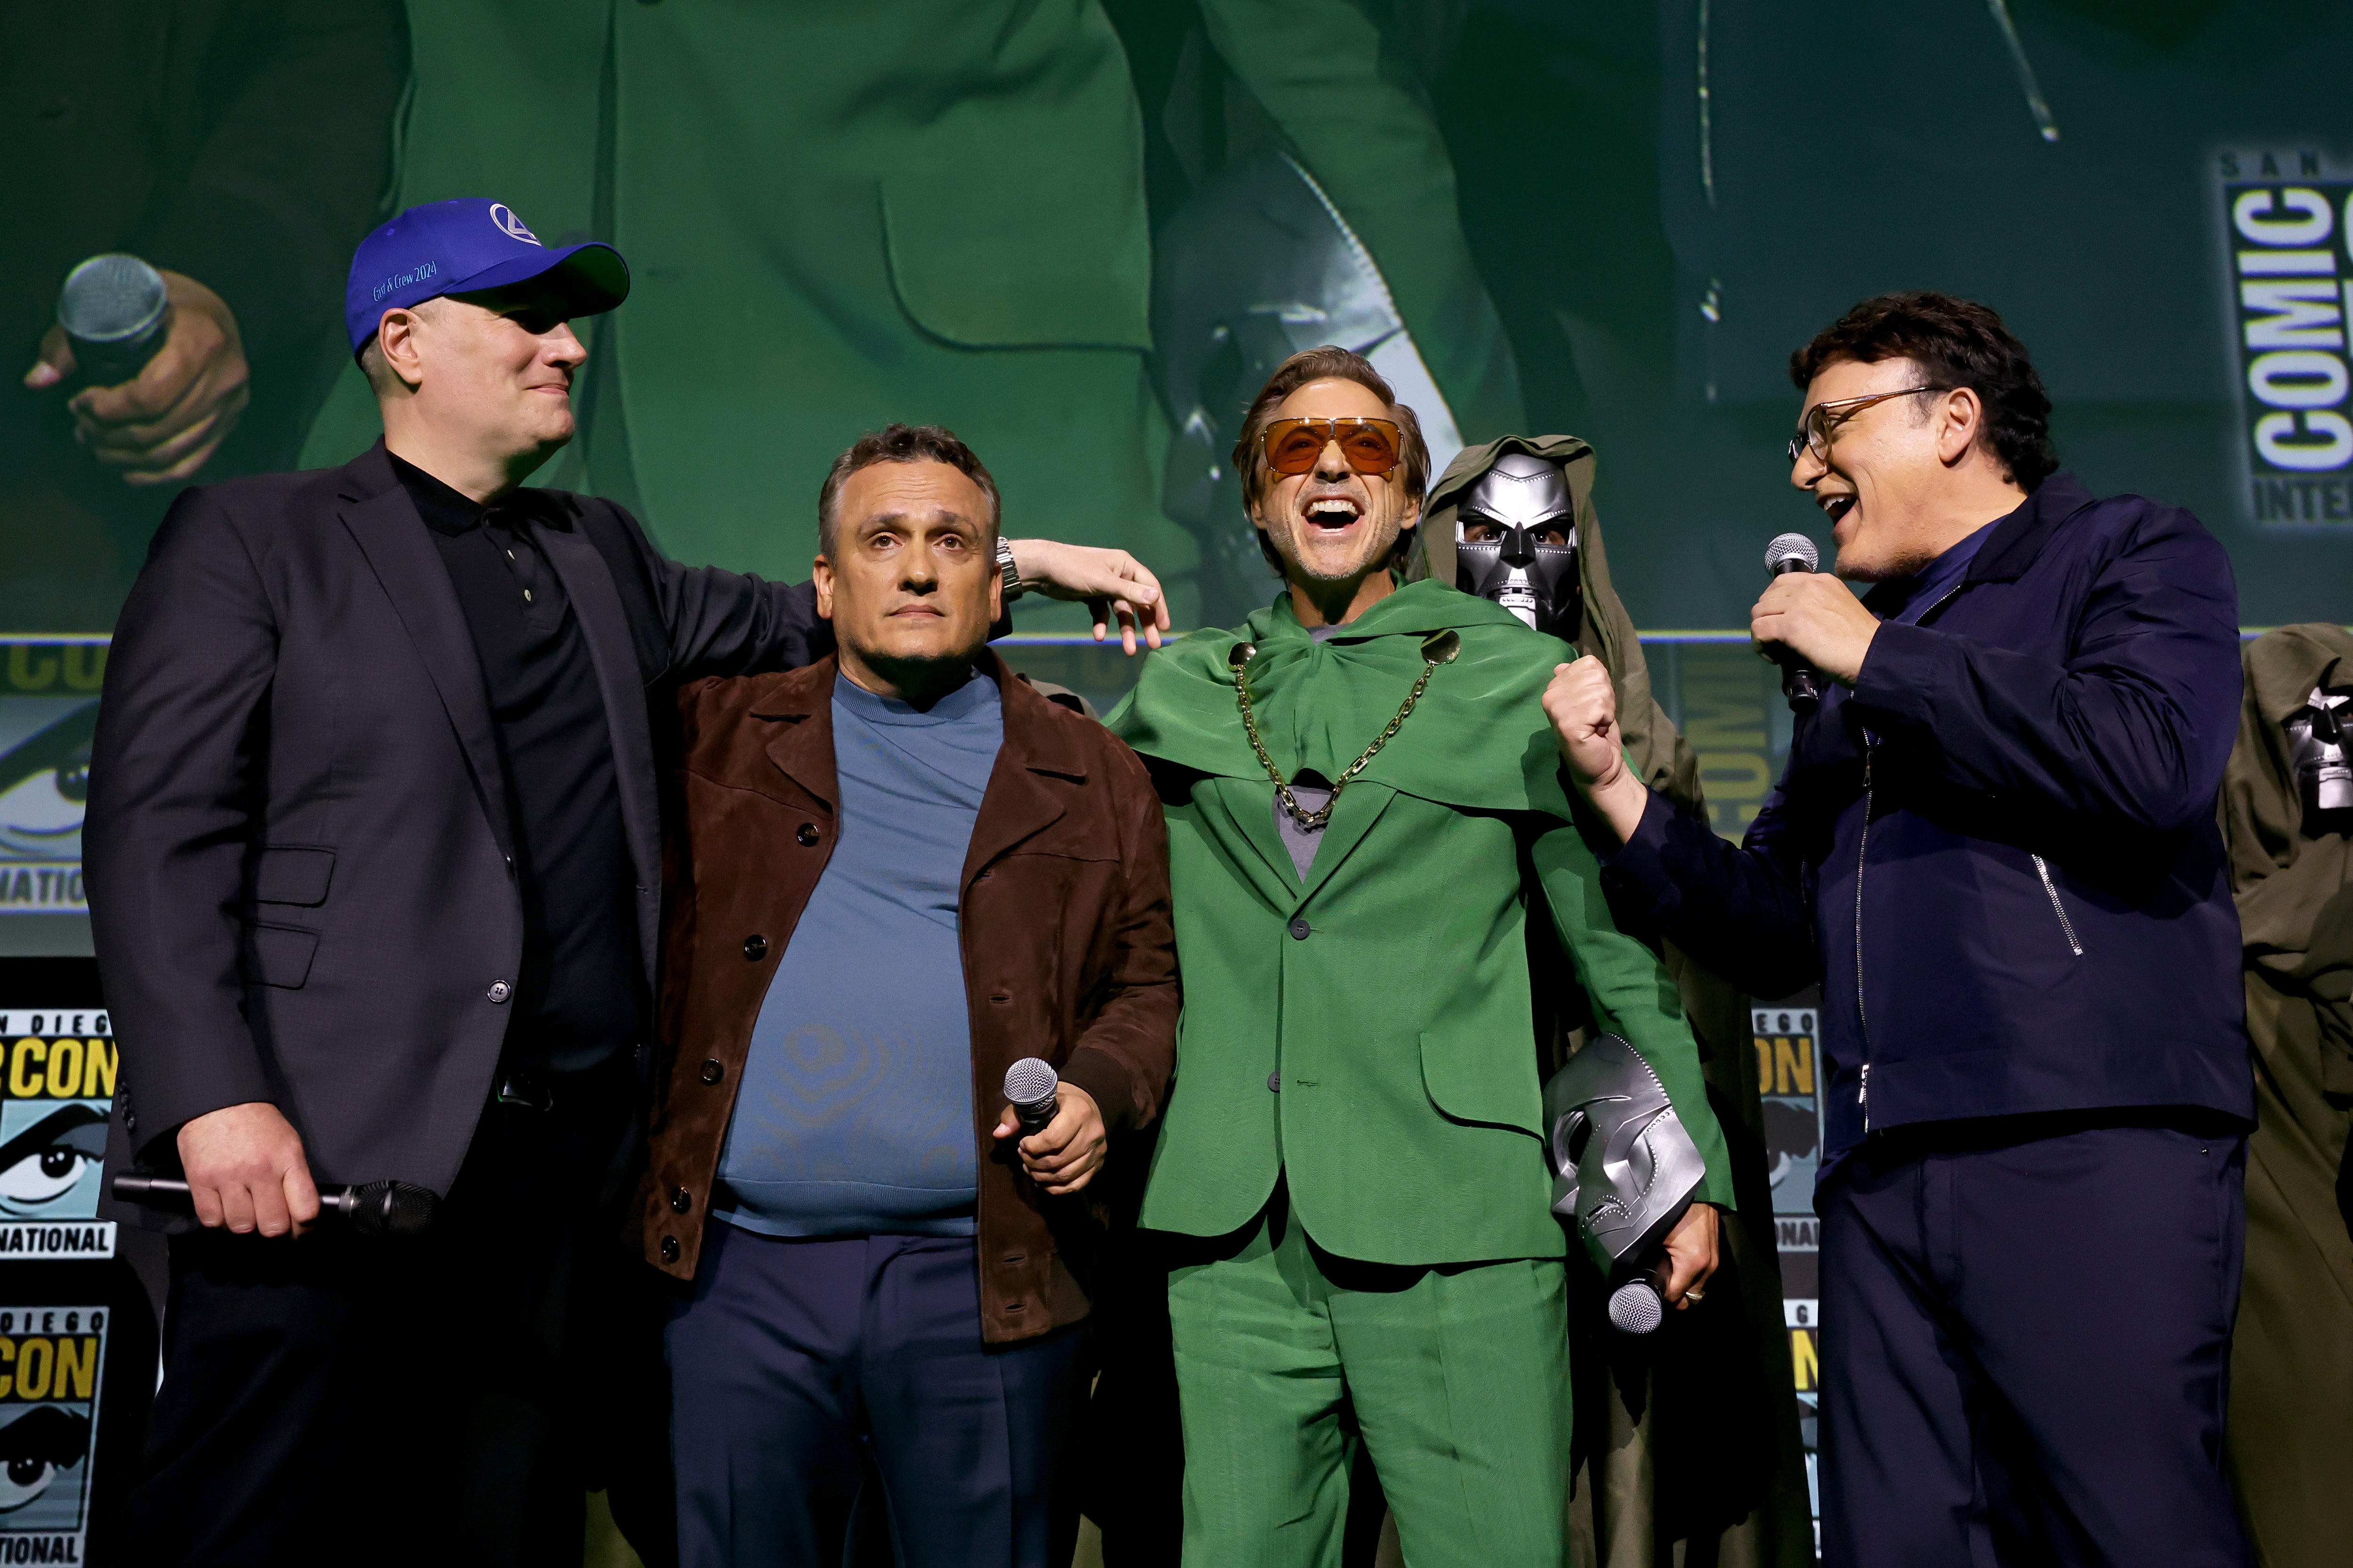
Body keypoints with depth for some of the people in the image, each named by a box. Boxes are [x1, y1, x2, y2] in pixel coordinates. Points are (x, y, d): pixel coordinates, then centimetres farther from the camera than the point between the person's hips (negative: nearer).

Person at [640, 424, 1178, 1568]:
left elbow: (1149, 981, 11)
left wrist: (1102, 1090, -6)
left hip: (988, 1280, 0)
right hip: (741, 1269, 1)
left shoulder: (1092, 778, 11)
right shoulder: (720, 733, 11)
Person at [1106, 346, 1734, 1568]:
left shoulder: (1515, 680, 7)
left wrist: (1693, 1176, 7)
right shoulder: (1184, 691, 14)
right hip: (1235, 1241, 3)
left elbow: (1616, 940, 9)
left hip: (1455, 1235, -2)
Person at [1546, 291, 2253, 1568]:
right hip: (1884, 1179, 6)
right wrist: (1613, 787, 9)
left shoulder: (2125, 555, 7)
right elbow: (1774, 935, 21)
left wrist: (1877, 657, -6)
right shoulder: (1854, 689, 26)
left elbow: (2148, 763, -16)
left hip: (2094, 1153, -6)